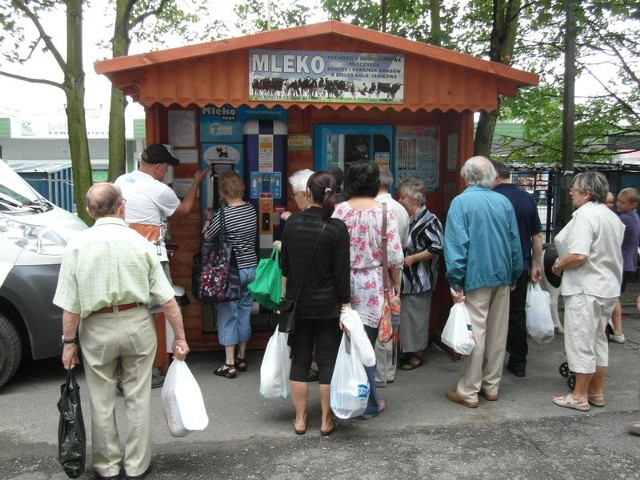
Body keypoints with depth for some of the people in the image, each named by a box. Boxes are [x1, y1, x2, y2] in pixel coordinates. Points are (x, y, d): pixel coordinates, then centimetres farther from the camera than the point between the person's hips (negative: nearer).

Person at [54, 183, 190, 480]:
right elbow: (166, 298, -7)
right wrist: (179, 337, 0)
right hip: (137, 325, 0)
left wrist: (69, 342, 4)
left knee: (102, 402, 15)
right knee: (138, 399, 14)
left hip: (97, 329, 0)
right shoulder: (139, 243, -7)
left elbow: (70, 304, -8)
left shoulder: (78, 245, -8)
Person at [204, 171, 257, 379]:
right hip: (251, 268, 6)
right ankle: (241, 358, 27)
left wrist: (209, 218, 13)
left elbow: (207, 237, -6)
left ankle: (229, 364, 8)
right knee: (245, 311, 15)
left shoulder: (223, 214, -17)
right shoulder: (251, 209, 1)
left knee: (228, 315, 4)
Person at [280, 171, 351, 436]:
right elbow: (342, 272, -11)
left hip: (298, 304, 3)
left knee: (299, 359, 11)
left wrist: (285, 298, 17)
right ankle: (326, 421, 17)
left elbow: (284, 265, 5)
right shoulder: (337, 228, -13)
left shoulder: (292, 223, -3)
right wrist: (345, 307, -4)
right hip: (328, 305, -3)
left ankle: (300, 419, 20)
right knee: (327, 360, 8)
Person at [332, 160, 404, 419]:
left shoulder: (340, 210, -4)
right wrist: (396, 285, 8)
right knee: (365, 345, 7)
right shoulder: (384, 211, -7)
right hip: (371, 286, -2)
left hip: (343, 284, 2)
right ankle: (367, 404, 19)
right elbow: (394, 256, -7)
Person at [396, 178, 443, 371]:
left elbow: (438, 247, -23)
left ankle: (417, 353, 16)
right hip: (404, 279, 8)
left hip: (418, 280, -8)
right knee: (403, 315, 14)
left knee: (415, 316, 2)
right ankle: (405, 350, 27)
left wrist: (412, 258, -19)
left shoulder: (428, 220, -15)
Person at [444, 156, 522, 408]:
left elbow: (456, 243, -14)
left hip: (476, 277, -5)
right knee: (497, 333, 12)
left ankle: (468, 392, 7)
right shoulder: (504, 202, 6)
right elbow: (515, 242, 8)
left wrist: (455, 281, -11)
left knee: (474, 334, -1)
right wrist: (514, 275, 16)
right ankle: (491, 387, 23)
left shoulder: (461, 202, -8)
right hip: (502, 276, 5)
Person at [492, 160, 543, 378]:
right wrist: (536, 264, 13)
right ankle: (518, 362, 20)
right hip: (521, 268, 4)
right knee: (517, 314, 12)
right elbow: (537, 236, 6)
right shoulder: (528, 199, 3)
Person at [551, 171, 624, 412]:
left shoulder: (585, 216, -18)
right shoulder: (612, 217, 13)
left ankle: (579, 396, 10)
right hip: (608, 287, 10)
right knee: (599, 340, 18)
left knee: (581, 342, 0)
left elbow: (578, 255, -27)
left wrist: (558, 266, -9)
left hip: (585, 289, -10)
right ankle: (597, 392, 28)